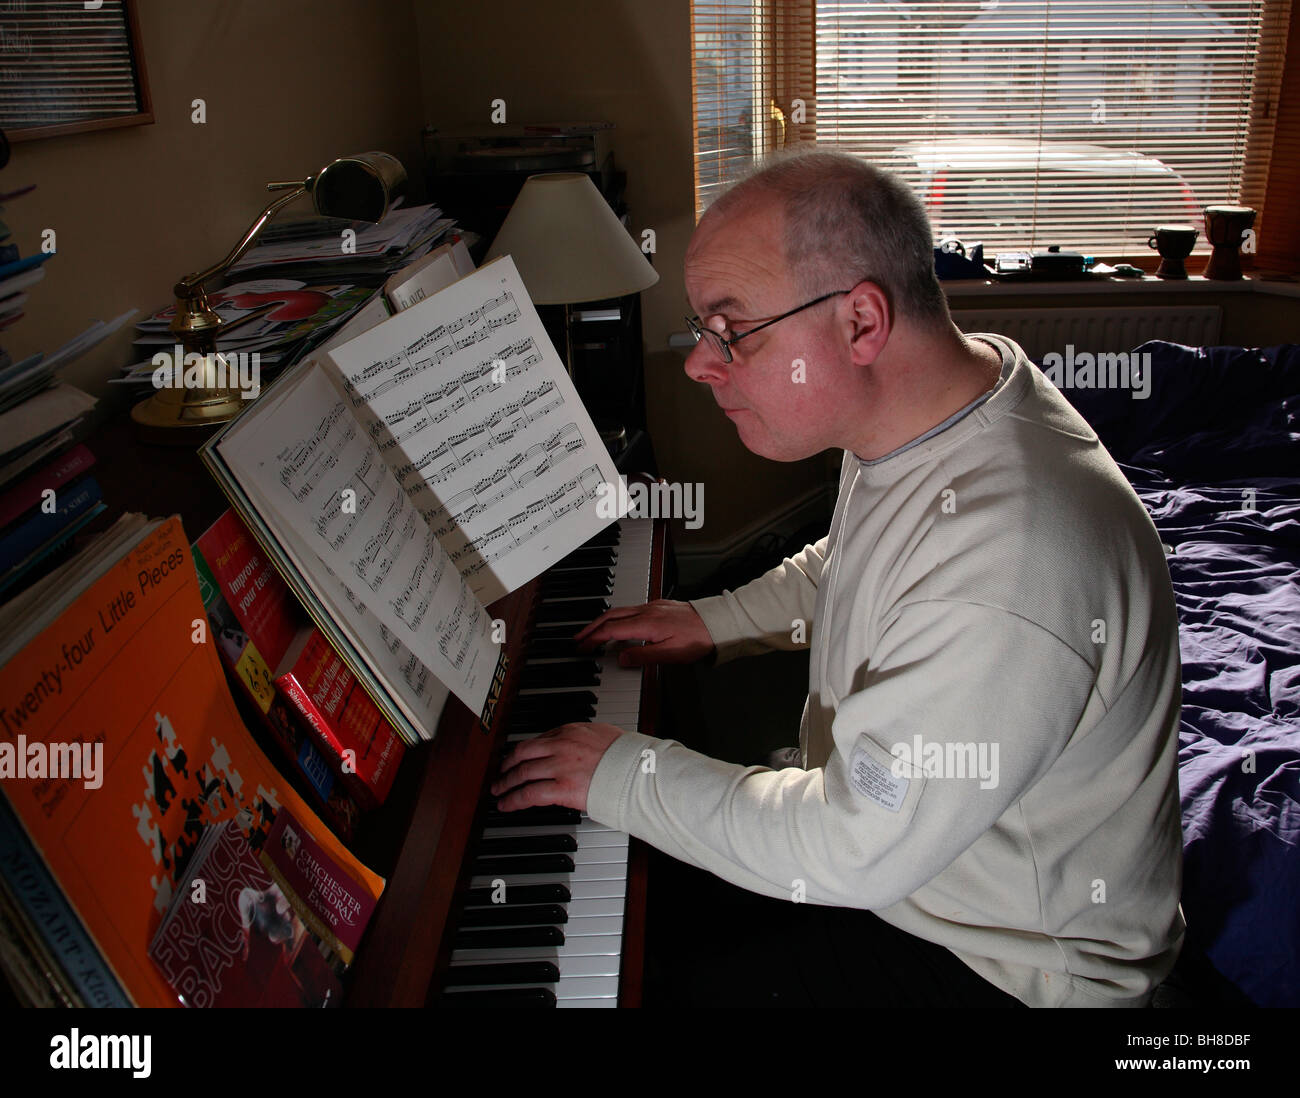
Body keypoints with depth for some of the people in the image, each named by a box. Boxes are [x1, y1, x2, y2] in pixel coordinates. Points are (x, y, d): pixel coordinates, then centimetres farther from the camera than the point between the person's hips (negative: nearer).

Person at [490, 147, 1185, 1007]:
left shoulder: (1008, 580, -39)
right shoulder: (951, 397, -8)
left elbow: (849, 851, -30)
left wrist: (626, 776, -21)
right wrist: (718, 621, 7)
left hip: (1000, 967, -8)